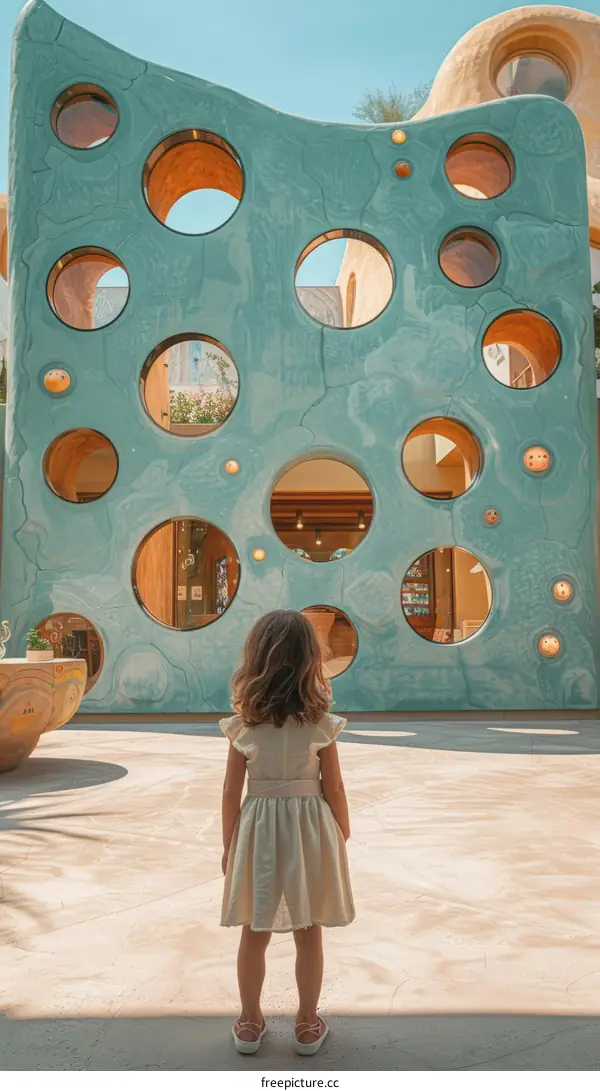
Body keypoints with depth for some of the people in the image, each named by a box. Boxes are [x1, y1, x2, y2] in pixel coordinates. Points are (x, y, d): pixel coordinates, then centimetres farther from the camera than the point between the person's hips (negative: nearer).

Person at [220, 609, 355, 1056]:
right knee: (309, 934, 13)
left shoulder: (244, 725, -8)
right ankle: (308, 1026, 25)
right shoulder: (320, 723, -10)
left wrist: (229, 845, 8)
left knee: (254, 933, 14)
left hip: (258, 830, 1)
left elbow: (232, 790, -4)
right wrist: (343, 838, 9)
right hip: (309, 829, -1)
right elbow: (334, 788, -5)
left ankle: (250, 1024, 27)